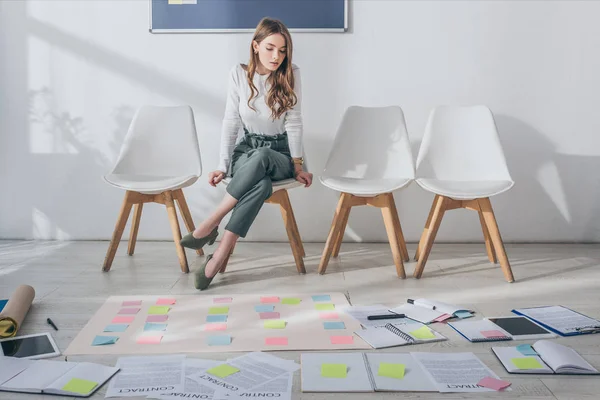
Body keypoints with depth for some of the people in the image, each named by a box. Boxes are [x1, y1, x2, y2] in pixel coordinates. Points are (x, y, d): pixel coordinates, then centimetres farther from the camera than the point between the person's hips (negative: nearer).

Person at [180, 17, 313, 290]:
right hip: (246, 151, 0)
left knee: (260, 158, -40)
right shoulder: (239, 74, -3)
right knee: (261, 184, -38)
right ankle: (220, 257, -34)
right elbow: (231, 122, -1)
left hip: (281, 153, 0)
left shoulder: (290, 74, -5)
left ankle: (211, 224, -32)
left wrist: (297, 165, -9)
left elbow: (294, 122, -4)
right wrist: (223, 166, -8)